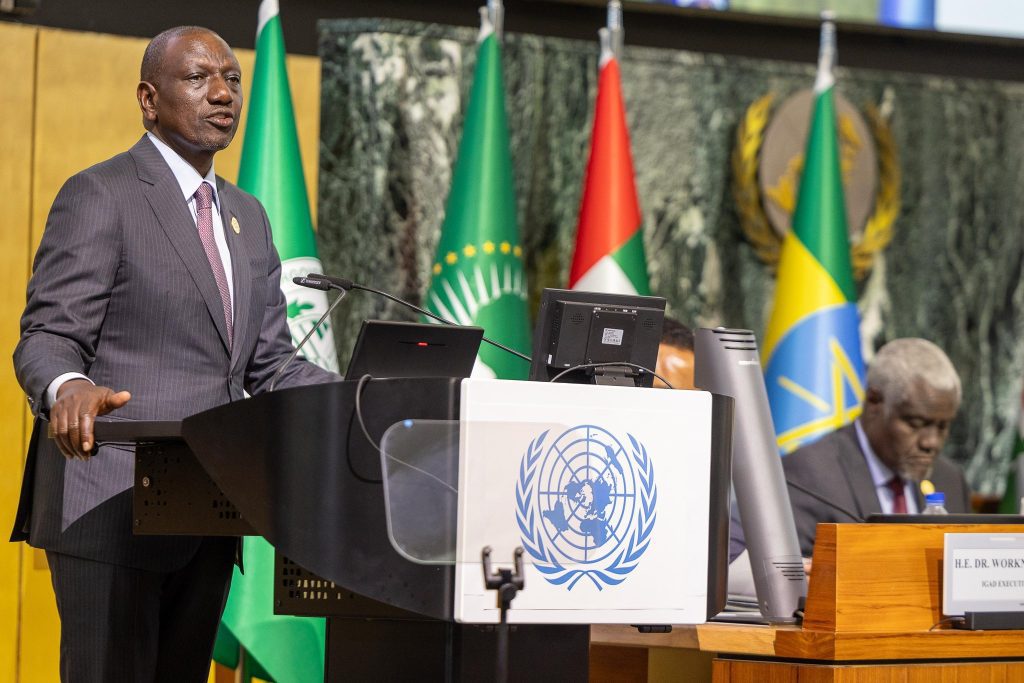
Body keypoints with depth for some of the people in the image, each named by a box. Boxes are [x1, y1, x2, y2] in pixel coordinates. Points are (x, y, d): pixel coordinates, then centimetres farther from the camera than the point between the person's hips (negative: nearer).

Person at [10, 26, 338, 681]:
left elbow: (269, 365, 18)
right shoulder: (99, 196, -5)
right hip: (110, 505, -8)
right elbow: (47, 339, -10)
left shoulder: (247, 216, 20)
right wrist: (68, 389, -35)